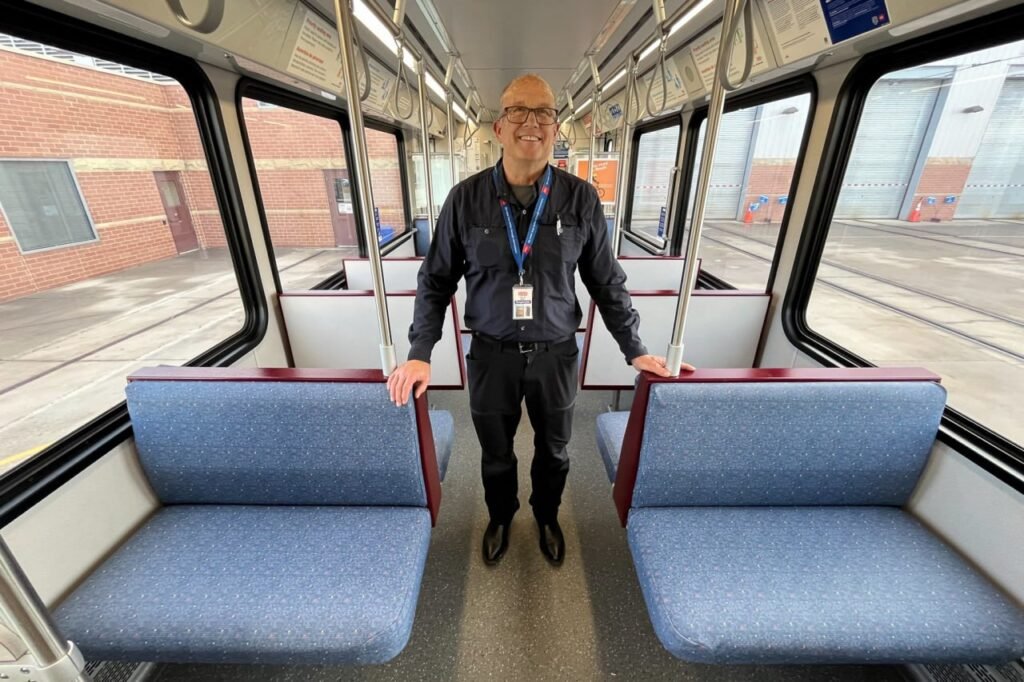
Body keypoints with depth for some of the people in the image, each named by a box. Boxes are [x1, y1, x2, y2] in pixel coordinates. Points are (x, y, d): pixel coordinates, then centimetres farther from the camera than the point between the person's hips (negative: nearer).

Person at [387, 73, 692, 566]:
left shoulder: (581, 199, -7)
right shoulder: (466, 198, -8)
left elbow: (607, 282, 1)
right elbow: (435, 280, -2)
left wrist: (634, 350, 1)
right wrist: (419, 354, -9)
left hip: (556, 354, 1)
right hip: (491, 355, 0)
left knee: (553, 452, 22)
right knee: (496, 455, 21)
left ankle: (547, 518, 54)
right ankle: (500, 518, 53)